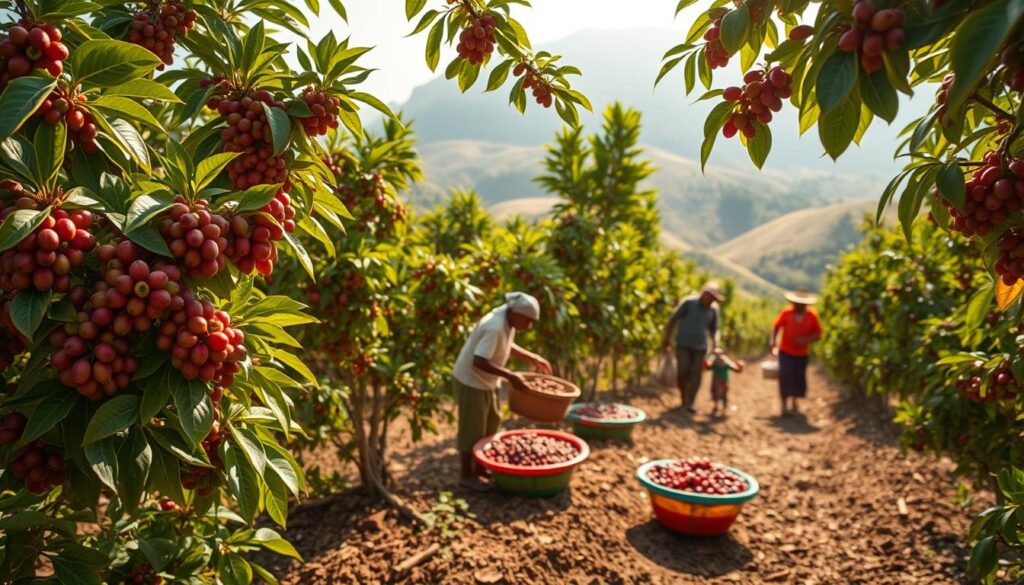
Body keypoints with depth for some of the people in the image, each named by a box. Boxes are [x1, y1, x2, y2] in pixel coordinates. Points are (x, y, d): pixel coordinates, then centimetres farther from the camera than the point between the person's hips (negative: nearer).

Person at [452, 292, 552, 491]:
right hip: (471, 381, -10)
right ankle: (466, 475, 18)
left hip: (487, 381, 10)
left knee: (491, 424, 19)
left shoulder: (508, 320, -2)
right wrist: (510, 376, -35)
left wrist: (532, 358, 6)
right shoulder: (495, 327, -31)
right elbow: (479, 362, -36)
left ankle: (479, 467, 34)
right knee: (472, 430, 2)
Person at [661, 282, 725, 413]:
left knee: (696, 374, -5)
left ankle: (690, 403, 2)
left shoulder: (713, 309, 3)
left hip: (700, 347, 3)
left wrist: (715, 343, -6)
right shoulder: (689, 302, -7)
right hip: (683, 344, -3)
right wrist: (667, 338, -5)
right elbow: (673, 318, -4)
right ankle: (683, 396, 14)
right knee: (683, 371, -11)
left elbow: (714, 328, 11)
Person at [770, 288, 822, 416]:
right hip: (785, 352, -1)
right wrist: (773, 341, -15)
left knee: (799, 378, 8)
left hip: (802, 354, 1)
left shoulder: (812, 316, -8)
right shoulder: (786, 313, -9)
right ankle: (784, 405, -5)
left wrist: (807, 340, -21)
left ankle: (794, 402, 31)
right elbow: (776, 327, -1)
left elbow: (818, 335, -2)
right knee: (785, 376, -12)